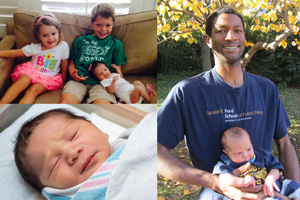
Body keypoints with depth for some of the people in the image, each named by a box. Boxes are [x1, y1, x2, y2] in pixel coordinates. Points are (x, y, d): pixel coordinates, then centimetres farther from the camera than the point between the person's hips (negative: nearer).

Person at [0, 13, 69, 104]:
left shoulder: (63, 46, -9)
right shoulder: (34, 48, -6)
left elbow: (64, 66, 1)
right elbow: (13, 53, -1)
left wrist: (63, 82, 8)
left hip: (48, 78, -1)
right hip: (31, 72, 1)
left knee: (33, 89, -28)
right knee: (24, 80, -30)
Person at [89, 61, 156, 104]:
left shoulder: (113, 74, 21)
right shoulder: (104, 81, -6)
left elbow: (121, 76, 40)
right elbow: (111, 91, -20)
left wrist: (117, 68, 31)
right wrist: (113, 81, -28)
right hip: (128, 97, -10)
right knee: (138, 88, -30)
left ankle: (146, 91, 0)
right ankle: (148, 98, -17)